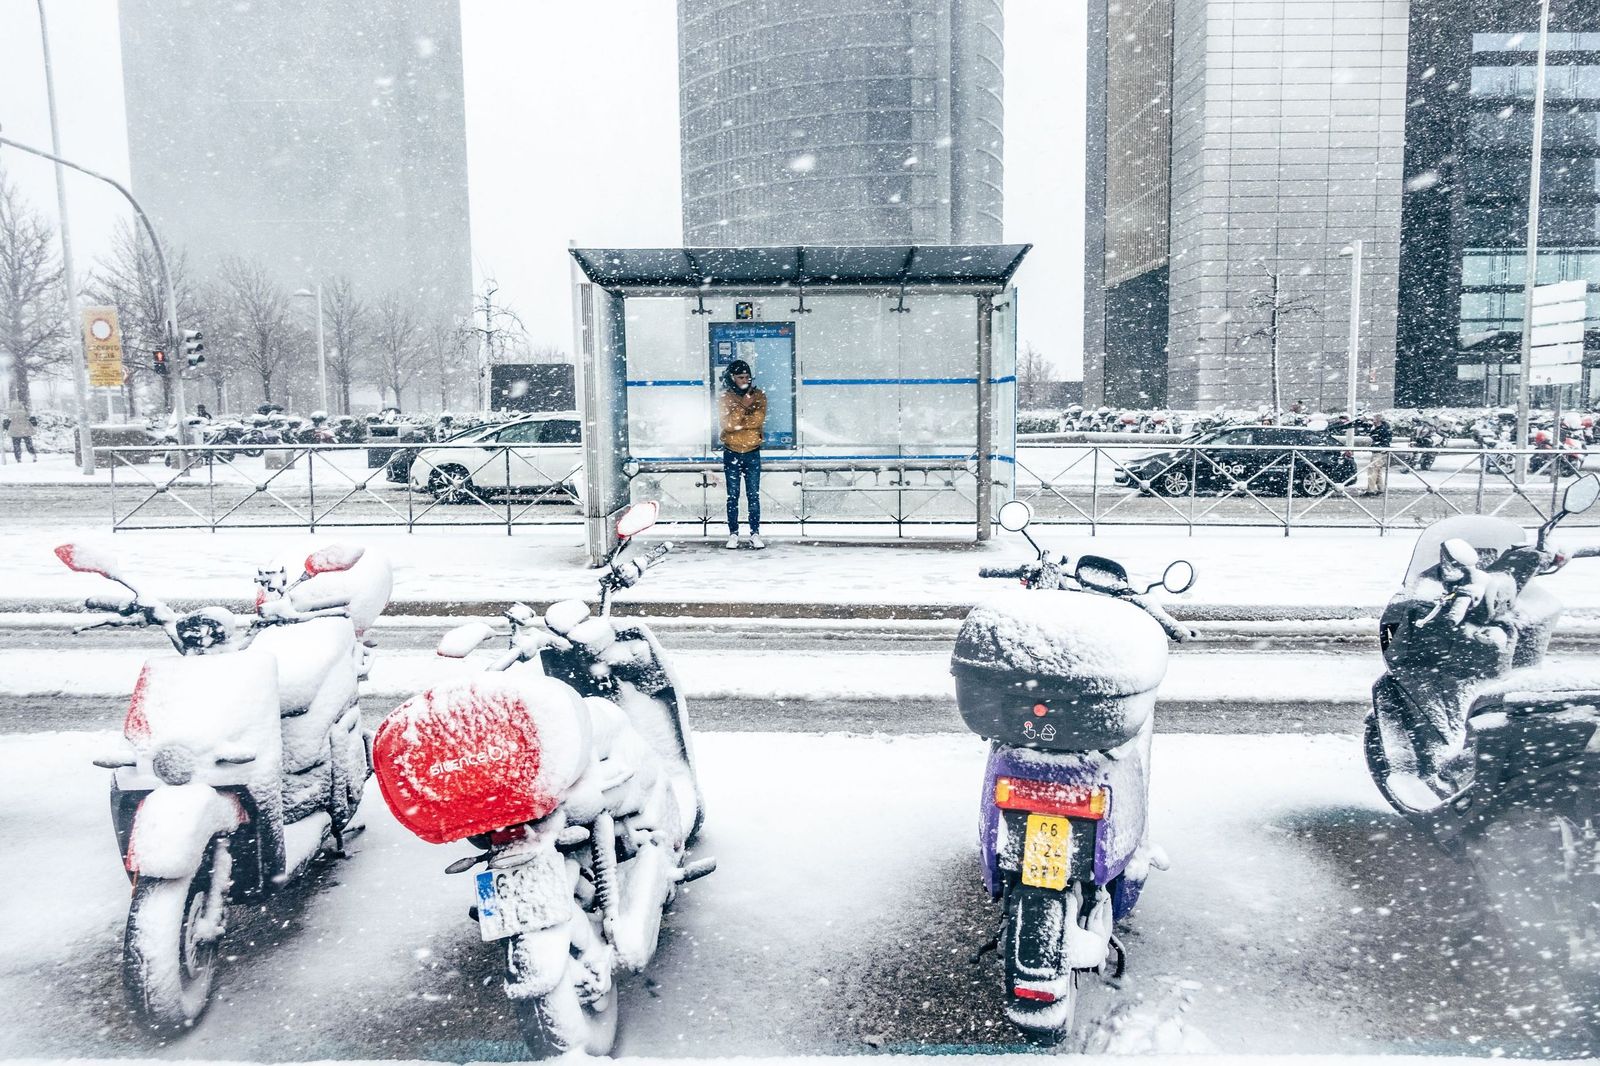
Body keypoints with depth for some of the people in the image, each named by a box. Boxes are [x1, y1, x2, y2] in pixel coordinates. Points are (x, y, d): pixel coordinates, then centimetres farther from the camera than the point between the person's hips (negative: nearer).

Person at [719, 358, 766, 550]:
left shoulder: (758, 395, 4)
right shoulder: (726, 397, 1)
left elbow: (758, 419, -11)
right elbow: (728, 424, -13)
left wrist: (738, 422, -12)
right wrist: (743, 405, -19)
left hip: (752, 452, 0)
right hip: (731, 453, 0)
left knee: (754, 496, 0)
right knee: (733, 496, 3)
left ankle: (755, 534, 5)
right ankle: (733, 534, 8)